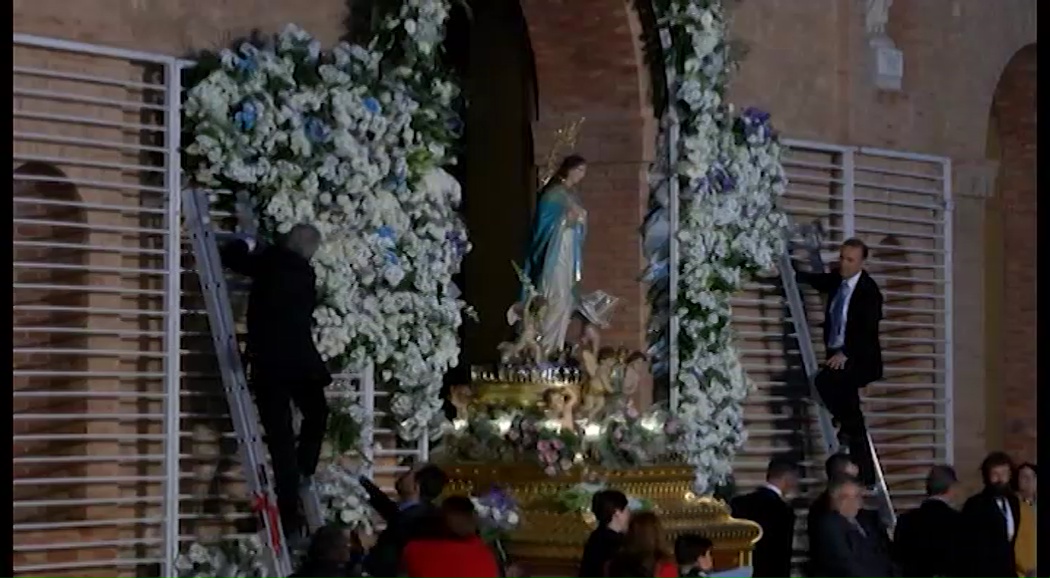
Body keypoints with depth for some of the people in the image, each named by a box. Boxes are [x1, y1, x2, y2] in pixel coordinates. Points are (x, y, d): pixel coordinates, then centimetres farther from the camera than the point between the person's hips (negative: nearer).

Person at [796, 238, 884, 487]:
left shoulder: (869, 291, -15)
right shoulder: (837, 279, 6)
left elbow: (868, 331, -21)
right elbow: (818, 281, 29)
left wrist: (845, 353, -30)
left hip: (860, 359, -7)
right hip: (839, 355, 7)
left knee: (825, 381, -32)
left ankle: (848, 425, -11)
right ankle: (867, 478, 7)